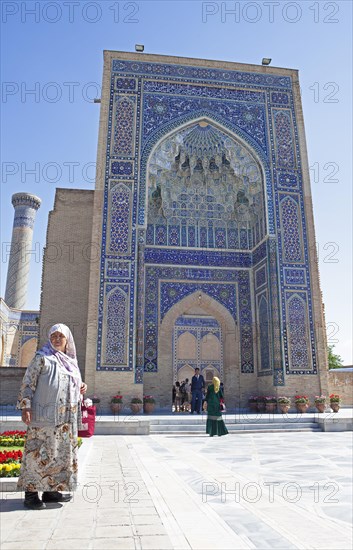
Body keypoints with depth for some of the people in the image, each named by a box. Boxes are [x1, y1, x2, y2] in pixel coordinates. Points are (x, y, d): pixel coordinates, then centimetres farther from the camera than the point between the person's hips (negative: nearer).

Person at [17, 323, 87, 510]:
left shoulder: (71, 362, 15)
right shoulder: (42, 358, -3)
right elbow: (28, 383, -7)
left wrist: (80, 389, 2)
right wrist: (25, 407, -17)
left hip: (65, 418, 7)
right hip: (44, 415, -6)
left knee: (61, 452, 10)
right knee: (39, 452, -5)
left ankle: (51, 490, 21)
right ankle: (31, 493, 6)